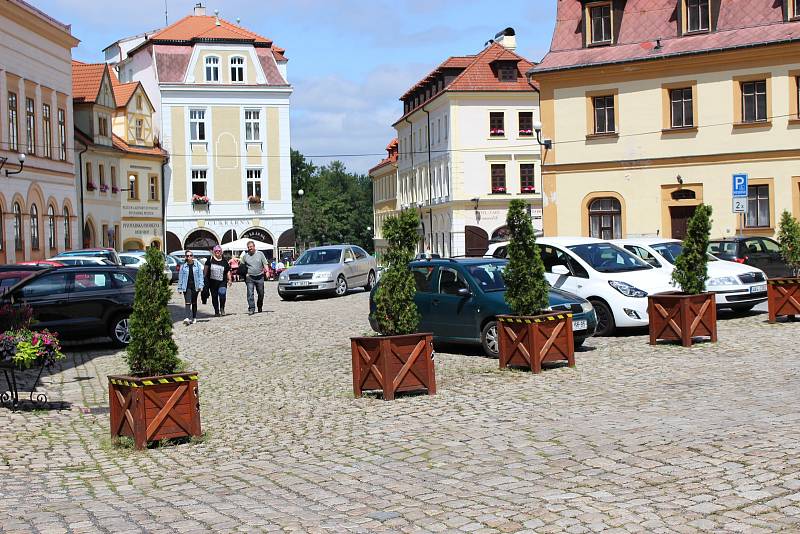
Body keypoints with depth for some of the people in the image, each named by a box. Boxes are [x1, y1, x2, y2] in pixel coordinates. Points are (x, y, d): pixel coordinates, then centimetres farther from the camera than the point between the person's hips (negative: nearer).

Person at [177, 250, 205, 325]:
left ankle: (194, 318, 22)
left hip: (195, 285, 1)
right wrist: (180, 288, 5)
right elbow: (180, 277, 7)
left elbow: (200, 275, 2)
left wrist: (200, 286, -6)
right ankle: (188, 318, -22)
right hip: (186, 286, -1)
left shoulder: (197, 264, 3)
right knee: (187, 302, -12)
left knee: (194, 302, 12)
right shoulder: (183, 266, 4)